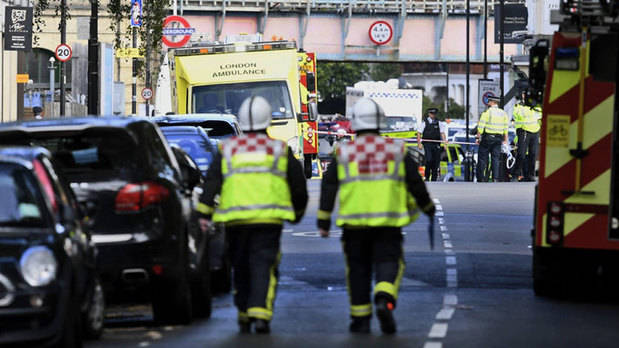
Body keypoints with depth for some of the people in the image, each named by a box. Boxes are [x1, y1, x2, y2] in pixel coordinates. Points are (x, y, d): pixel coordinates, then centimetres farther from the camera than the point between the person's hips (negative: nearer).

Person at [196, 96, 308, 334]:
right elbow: (298, 185, 13)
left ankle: (244, 317, 20)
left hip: (235, 219, 2)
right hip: (268, 220, -2)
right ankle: (260, 314, -20)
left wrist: (205, 214, 0)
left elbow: (211, 183, 2)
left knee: (241, 269, 14)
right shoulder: (280, 149, 9)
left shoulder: (227, 149, 11)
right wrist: (297, 212, 28)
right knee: (264, 267, -5)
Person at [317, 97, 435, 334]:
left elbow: (328, 186, 0)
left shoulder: (344, 153, 2)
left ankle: (360, 319, 13)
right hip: (388, 222, 0)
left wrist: (323, 219, 5)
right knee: (388, 263, 3)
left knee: (358, 269, 10)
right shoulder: (397, 150, 4)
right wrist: (427, 206, 23)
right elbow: (415, 183, 7)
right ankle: (384, 300, -26)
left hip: (354, 222, 0)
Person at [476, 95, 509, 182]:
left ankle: (481, 178, 2)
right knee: (495, 159, 6)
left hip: (487, 138, -4)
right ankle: (495, 178, -3)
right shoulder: (503, 113, 9)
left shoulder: (487, 112, -7)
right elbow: (505, 128, 10)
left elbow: (481, 126, -11)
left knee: (482, 158, 3)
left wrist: (478, 137, -6)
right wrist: (505, 140, 16)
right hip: (498, 138, 4)